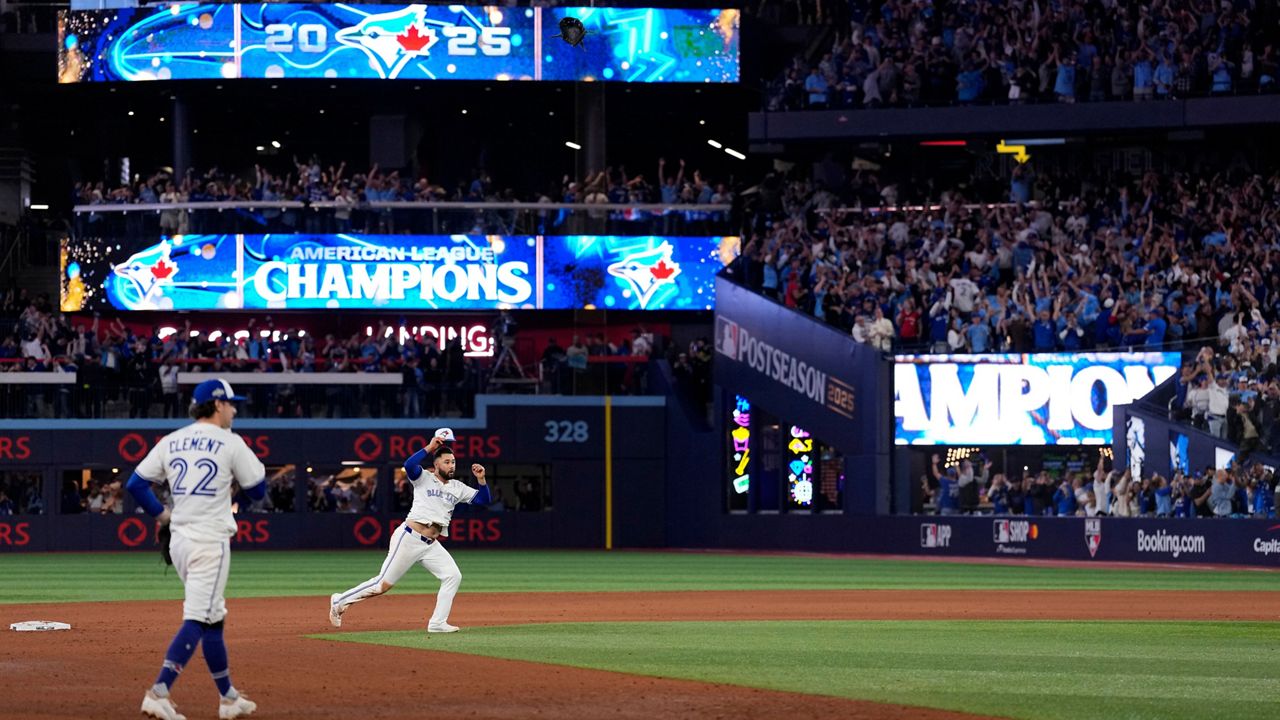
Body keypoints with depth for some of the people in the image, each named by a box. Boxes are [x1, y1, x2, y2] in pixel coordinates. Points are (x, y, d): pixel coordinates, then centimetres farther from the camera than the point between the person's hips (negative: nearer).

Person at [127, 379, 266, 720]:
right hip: (210, 541, -7)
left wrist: (159, 512, 16)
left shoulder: (170, 442, 9)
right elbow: (258, 490, 1)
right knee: (197, 619, -11)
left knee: (213, 618, 17)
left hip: (179, 541, 7)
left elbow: (135, 483, 6)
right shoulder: (230, 443, -6)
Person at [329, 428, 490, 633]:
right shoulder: (424, 478, -3)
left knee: (453, 576, -10)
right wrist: (429, 447, -22)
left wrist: (481, 479, -4)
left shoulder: (457, 488, 13)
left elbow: (483, 499, 11)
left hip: (431, 545, 6)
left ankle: (438, 623, -5)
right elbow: (409, 465, -23)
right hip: (409, 539, -6)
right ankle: (340, 601, 10)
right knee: (384, 584, -5)